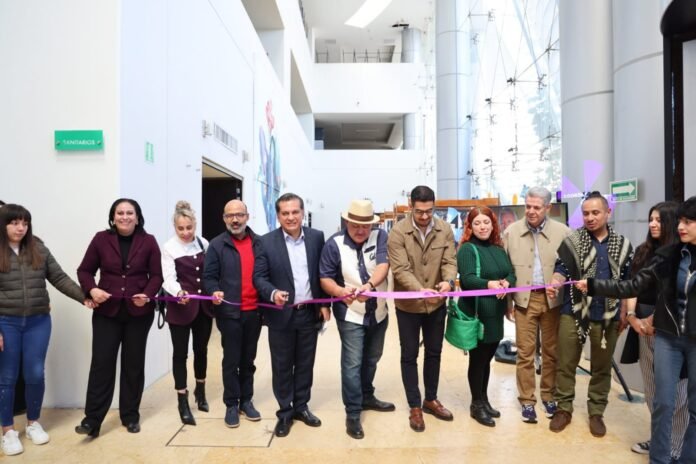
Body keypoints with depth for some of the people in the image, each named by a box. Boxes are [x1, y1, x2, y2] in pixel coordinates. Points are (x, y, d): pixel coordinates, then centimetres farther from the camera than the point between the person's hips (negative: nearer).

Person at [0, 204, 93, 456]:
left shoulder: (38, 249, 3)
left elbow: (59, 278, 2)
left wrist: (83, 296, -9)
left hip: (38, 322, 2)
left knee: (35, 375, 7)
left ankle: (33, 423, 28)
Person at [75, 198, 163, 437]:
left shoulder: (148, 242, -2)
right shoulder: (101, 239, 0)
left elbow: (156, 275, 0)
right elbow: (84, 270, 5)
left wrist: (147, 295, -18)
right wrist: (92, 289, -13)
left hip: (139, 312, 0)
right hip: (107, 312, 0)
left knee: (133, 364, 9)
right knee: (101, 362, -1)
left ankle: (130, 416, 22)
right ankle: (92, 419, 8)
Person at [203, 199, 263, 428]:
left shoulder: (259, 243, 6)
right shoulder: (217, 245, -1)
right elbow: (209, 276, -2)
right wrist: (214, 291, -21)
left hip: (254, 311, 3)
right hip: (230, 312, -2)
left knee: (248, 360, 14)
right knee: (231, 361, 6)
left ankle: (246, 401, 27)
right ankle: (231, 404, 20)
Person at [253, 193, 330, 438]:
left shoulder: (317, 237, 0)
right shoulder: (266, 242, -6)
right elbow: (259, 277, -7)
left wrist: (325, 303, 2)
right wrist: (273, 293, -26)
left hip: (309, 313, 2)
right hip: (281, 315, -2)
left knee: (305, 364, 14)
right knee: (282, 366, 9)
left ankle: (301, 406, 32)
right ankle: (284, 412, 26)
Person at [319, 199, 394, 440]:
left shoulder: (380, 237, -7)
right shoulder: (334, 244, -12)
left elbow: (383, 265, -22)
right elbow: (325, 278, -10)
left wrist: (368, 285, -42)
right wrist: (341, 291, -32)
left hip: (378, 312, 4)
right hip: (350, 314, -4)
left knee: (371, 359, 20)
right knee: (352, 363, -3)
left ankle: (367, 397, 41)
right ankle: (352, 413, 10)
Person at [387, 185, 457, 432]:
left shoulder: (444, 229, -5)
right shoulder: (398, 232, -16)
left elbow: (450, 261, -7)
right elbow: (401, 270, -21)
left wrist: (448, 281, -29)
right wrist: (420, 290, -37)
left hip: (436, 303, 4)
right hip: (408, 305, -3)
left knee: (434, 352, 17)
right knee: (410, 356, 8)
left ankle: (431, 400, 37)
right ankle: (414, 407, 25)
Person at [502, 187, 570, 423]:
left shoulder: (562, 231, -2)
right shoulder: (511, 232, -1)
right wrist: (507, 301, 1)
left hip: (552, 299, 0)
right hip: (524, 299, 0)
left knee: (551, 350, 13)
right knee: (525, 352, 5)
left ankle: (549, 396, 30)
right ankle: (527, 400, 17)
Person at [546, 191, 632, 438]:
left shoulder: (623, 245, 5)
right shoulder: (572, 241, -1)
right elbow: (562, 268, -8)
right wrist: (555, 282, -30)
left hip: (607, 316, 2)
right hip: (573, 313, -1)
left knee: (602, 367, 13)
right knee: (565, 364, 6)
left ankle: (596, 412, 28)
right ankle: (563, 408, 21)